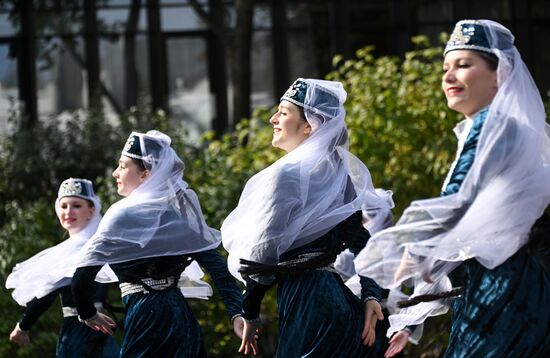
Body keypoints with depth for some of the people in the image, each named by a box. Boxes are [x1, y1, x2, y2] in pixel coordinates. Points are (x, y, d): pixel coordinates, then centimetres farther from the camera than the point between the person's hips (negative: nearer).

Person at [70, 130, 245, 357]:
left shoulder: (124, 213, -7)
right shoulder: (180, 207, 10)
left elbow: (82, 275, -9)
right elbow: (217, 264, 3)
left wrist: (88, 314, 8)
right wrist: (236, 312, -1)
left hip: (146, 320, -6)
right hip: (181, 315, 6)